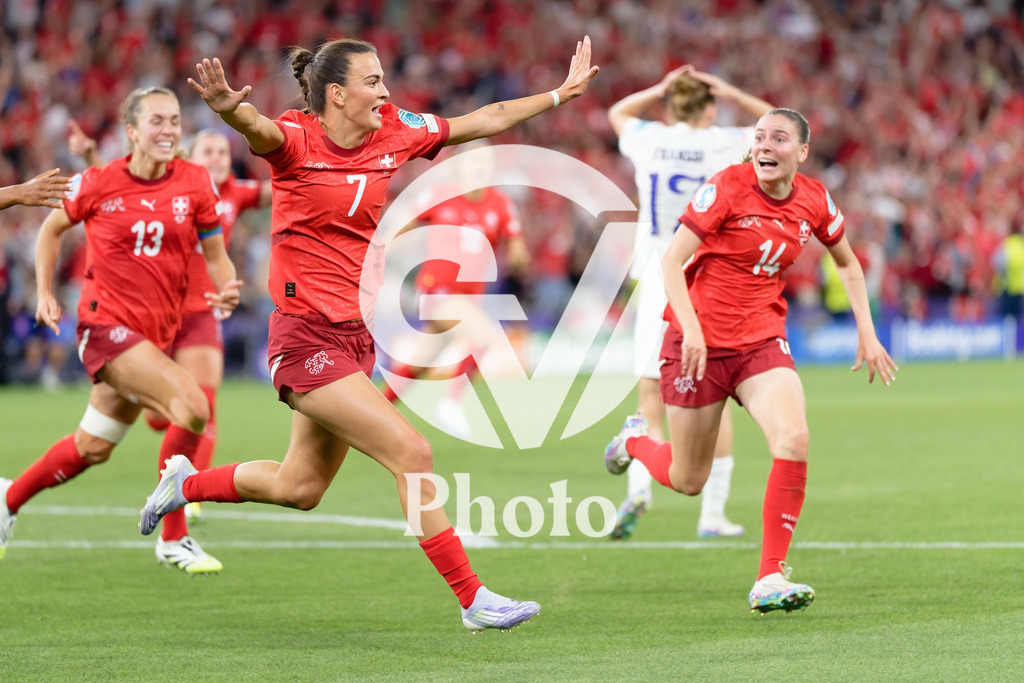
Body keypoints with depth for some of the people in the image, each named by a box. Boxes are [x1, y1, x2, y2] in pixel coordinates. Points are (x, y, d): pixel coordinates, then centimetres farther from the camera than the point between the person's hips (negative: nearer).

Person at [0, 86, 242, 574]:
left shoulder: (196, 183, 0)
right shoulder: (97, 184, -7)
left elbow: (215, 254, 8)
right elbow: (52, 228, 11)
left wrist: (227, 288, -13)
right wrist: (44, 293, 5)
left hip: (157, 331, 5)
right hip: (105, 324, -5)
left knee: (92, 448, 16)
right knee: (192, 406, -24)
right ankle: (173, 540, -13)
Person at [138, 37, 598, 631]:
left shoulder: (395, 133, 4)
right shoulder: (296, 138, -14)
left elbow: (487, 120, 15)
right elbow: (257, 127, -38)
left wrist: (562, 92, 16)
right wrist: (229, 108, -60)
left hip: (357, 336, 8)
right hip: (306, 337, -8)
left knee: (300, 487, 18)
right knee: (413, 455, -14)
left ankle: (186, 483, 41)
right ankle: (472, 599, -7)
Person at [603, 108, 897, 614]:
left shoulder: (814, 201, 1)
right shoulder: (727, 187, -13)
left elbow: (847, 263, 20)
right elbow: (671, 261, -15)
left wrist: (866, 332, 13)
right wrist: (691, 327, -27)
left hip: (762, 342, 3)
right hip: (700, 343, -3)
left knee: (793, 440, -24)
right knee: (687, 481, 6)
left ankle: (770, 580, -17)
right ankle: (635, 440, 43)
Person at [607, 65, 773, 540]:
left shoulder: (648, 141, 1)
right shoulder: (723, 145, -4)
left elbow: (618, 113, 25)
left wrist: (660, 91, 12)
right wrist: (733, 95, 10)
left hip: (659, 287, 1)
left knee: (651, 401, 3)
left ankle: (639, 487, -22)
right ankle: (712, 514, 10)